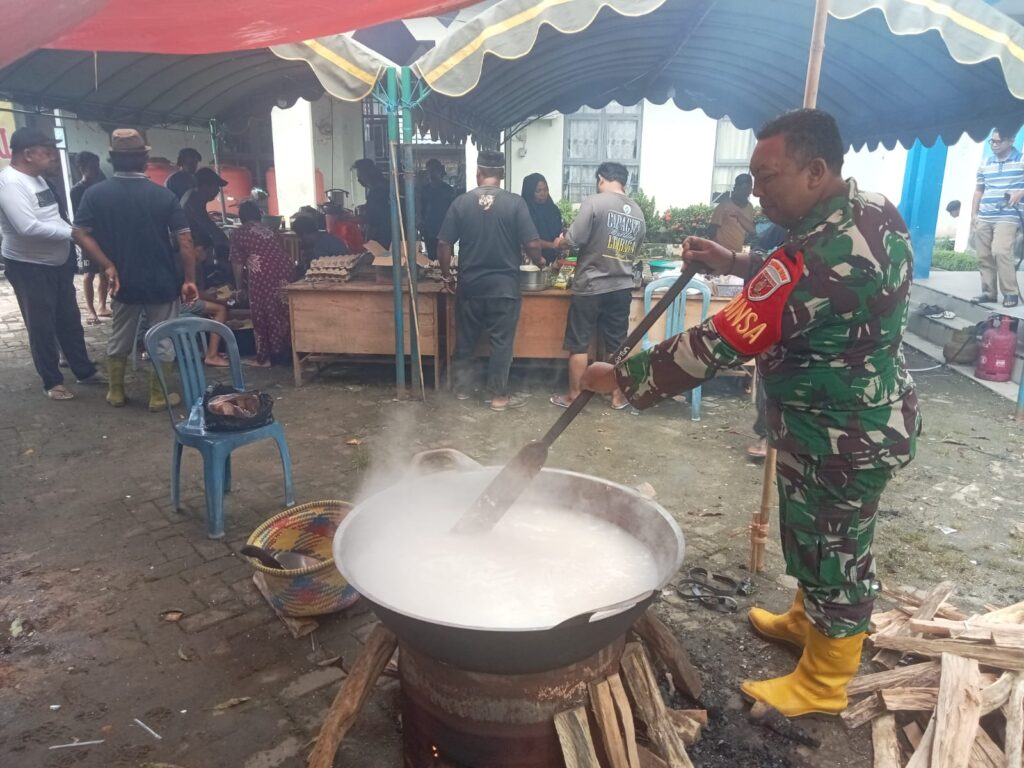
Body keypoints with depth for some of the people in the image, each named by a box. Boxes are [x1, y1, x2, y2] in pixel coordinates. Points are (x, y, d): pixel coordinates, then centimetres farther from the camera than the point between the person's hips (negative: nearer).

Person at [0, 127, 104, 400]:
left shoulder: (37, 178, 9)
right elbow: (28, 227, -30)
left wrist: (72, 232, -3)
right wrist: (71, 231, -21)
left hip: (58, 263, 8)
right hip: (28, 267, -8)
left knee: (70, 320, 15)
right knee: (42, 326, 3)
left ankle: (84, 370, 27)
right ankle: (52, 381, 15)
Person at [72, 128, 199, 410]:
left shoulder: (95, 194, -3)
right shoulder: (164, 195, -9)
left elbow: (80, 234, -8)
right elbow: (185, 240, -13)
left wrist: (109, 267, -5)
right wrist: (189, 279, -7)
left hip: (125, 282, 3)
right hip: (162, 282, -2)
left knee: (119, 339, 19)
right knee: (163, 340, 9)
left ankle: (116, 392, 29)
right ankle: (158, 397, 15)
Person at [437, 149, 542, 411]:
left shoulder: (461, 202, -2)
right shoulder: (515, 203, -8)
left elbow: (444, 244, -3)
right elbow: (532, 244, -11)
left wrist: (447, 276, 10)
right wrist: (538, 262, 10)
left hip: (469, 284, 2)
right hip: (504, 286, -2)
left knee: (466, 339, 16)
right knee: (501, 342, 7)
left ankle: (462, 388, 28)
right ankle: (499, 396, 14)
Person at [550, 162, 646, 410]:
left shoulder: (595, 202, -11)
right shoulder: (638, 212, 8)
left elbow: (573, 240, -15)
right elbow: (633, 252, 15)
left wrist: (559, 243, 6)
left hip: (590, 286, -5)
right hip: (622, 287, 5)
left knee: (578, 344, 7)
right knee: (617, 344, 13)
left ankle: (573, 396, 15)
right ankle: (618, 396, 20)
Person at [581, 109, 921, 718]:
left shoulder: (818, 259, -32)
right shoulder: (876, 211, -1)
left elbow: (716, 347, -31)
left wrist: (623, 378, -22)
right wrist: (733, 264, 5)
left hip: (840, 436, -9)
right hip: (873, 416, 9)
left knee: (834, 552, 10)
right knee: (819, 539, 26)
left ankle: (823, 684, 32)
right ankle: (806, 621, 51)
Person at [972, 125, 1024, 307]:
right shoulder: (985, 164, 14)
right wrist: (973, 213, 13)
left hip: (1007, 217, -5)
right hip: (983, 218, 5)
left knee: (1000, 252, -19)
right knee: (984, 256, 3)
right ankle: (989, 292, 11)